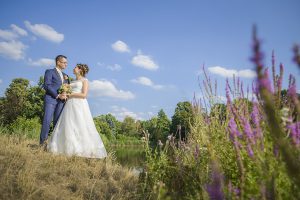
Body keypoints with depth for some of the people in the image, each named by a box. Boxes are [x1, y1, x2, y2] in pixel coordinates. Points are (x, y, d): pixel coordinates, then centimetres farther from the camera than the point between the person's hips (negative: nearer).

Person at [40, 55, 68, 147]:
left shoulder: (65, 75, 27)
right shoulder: (49, 72, 8)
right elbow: (47, 86, -5)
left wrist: (65, 95, 1)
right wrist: (58, 95, -12)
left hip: (61, 101, 5)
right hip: (50, 99, -5)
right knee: (47, 121, -12)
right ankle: (42, 144, -10)